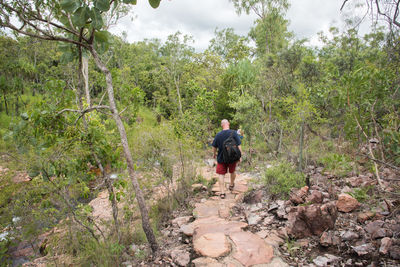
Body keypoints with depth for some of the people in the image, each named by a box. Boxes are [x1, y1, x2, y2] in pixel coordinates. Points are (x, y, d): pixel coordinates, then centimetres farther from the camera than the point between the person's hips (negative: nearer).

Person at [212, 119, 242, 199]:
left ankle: (222, 192, 0)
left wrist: (214, 154, 20)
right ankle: (231, 185, 45)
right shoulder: (234, 133, -12)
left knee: (221, 174, 6)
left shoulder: (218, 135, -8)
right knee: (232, 172, 24)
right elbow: (238, 146, -13)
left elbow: (214, 147, 1)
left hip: (221, 158, -1)